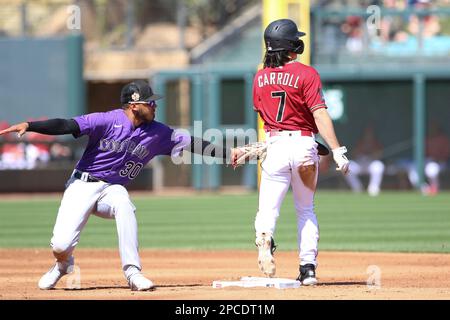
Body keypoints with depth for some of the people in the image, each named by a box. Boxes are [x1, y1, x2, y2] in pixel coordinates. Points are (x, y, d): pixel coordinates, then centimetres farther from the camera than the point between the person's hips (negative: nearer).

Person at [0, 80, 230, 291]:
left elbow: (187, 142, 2)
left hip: (113, 189, 3)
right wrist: (29, 126, -33)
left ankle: (133, 272, -29)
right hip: (83, 185, -3)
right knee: (61, 245, -17)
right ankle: (63, 264, 23)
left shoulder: (157, 133, 1)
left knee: (123, 205, -35)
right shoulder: (108, 121, -14)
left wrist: (225, 153, -6)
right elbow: (67, 125, -21)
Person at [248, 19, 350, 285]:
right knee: (306, 210, 15)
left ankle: (264, 239, -37)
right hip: (304, 143, -1)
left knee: (268, 207, -3)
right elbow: (320, 114, -14)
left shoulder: (260, 78, 7)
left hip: (274, 144, 1)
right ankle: (308, 267, 11)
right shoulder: (307, 74, -7)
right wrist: (337, 151, -17)